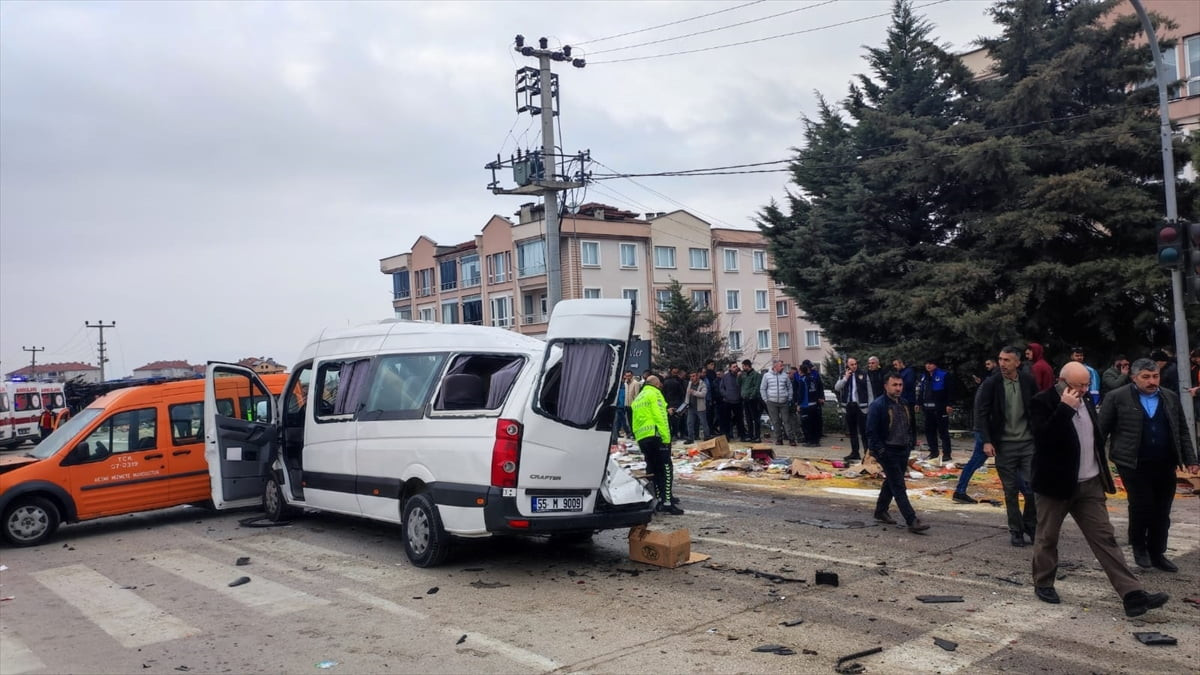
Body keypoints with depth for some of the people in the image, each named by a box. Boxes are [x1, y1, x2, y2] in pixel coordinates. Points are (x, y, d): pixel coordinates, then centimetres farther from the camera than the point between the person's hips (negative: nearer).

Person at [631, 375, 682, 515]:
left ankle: (659, 501, 12)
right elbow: (660, 417, -13)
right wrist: (666, 438, -14)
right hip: (656, 436, -8)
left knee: (653, 469, 12)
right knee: (666, 469, -6)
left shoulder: (638, 398, 23)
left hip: (642, 439, 8)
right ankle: (667, 503, -12)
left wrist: (639, 442, 17)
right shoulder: (654, 394, -2)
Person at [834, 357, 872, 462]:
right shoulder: (843, 377, 10)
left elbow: (869, 393, 1)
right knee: (852, 431, 10)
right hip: (849, 406, 4)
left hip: (861, 406, -4)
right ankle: (855, 452, 18)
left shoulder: (863, 375, 0)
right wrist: (846, 378, -13)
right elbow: (836, 388, -4)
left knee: (863, 431, -5)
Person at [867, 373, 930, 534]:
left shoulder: (904, 404, 10)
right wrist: (879, 451, -20)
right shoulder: (877, 405, -14)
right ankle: (912, 521, -10)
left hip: (903, 451, 8)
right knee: (899, 487, -8)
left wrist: (910, 444, 15)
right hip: (887, 452, -8)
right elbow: (871, 432, -16)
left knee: (891, 483, 17)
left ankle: (881, 511, 32)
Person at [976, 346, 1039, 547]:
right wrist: (986, 441, -12)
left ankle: (1031, 525, 21)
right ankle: (1016, 530, 18)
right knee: (1011, 490, 6)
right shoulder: (991, 384, -5)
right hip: (1004, 445, -1)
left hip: (1028, 442, 1)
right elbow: (981, 414, -5)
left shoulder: (1028, 382, 0)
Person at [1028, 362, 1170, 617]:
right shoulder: (1042, 402, -15)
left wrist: (1104, 475, 19)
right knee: (1047, 538, 8)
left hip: (1089, 484, 6)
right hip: (1056, 484, -6)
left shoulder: (1086, 399, 8)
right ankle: (1043, 584, 24)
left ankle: (1133, 594, 1)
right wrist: (1065, 408, -29)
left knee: (1105, 538, 3)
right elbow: (1043, 438, -29)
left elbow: (1095, 437, 20)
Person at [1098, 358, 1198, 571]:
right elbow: (1101, 430, -2)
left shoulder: (1171, 398, 9)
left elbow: (1182, 432, 15)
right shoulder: (1118, 398, -5)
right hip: (1133, 465, -4)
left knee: (1162, 512, 8)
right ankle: (1138, 546, 19)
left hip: (1165, 465, 4)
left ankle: (1157, 554, 22)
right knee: (1142, 506, -6)